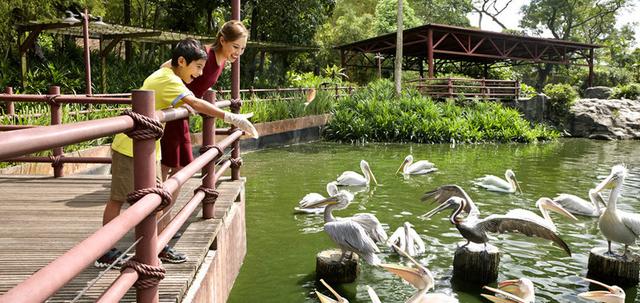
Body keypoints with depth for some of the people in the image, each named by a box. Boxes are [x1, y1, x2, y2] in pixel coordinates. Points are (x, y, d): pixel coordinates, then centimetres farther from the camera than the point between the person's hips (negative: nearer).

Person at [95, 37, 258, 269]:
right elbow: (195, 104, -34)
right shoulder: (167, 79, -21)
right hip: (130, 147, -9)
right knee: (118, 198, 0)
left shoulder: (167, 73, 9)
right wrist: (232, 119, -38)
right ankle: (106, 253, 9)